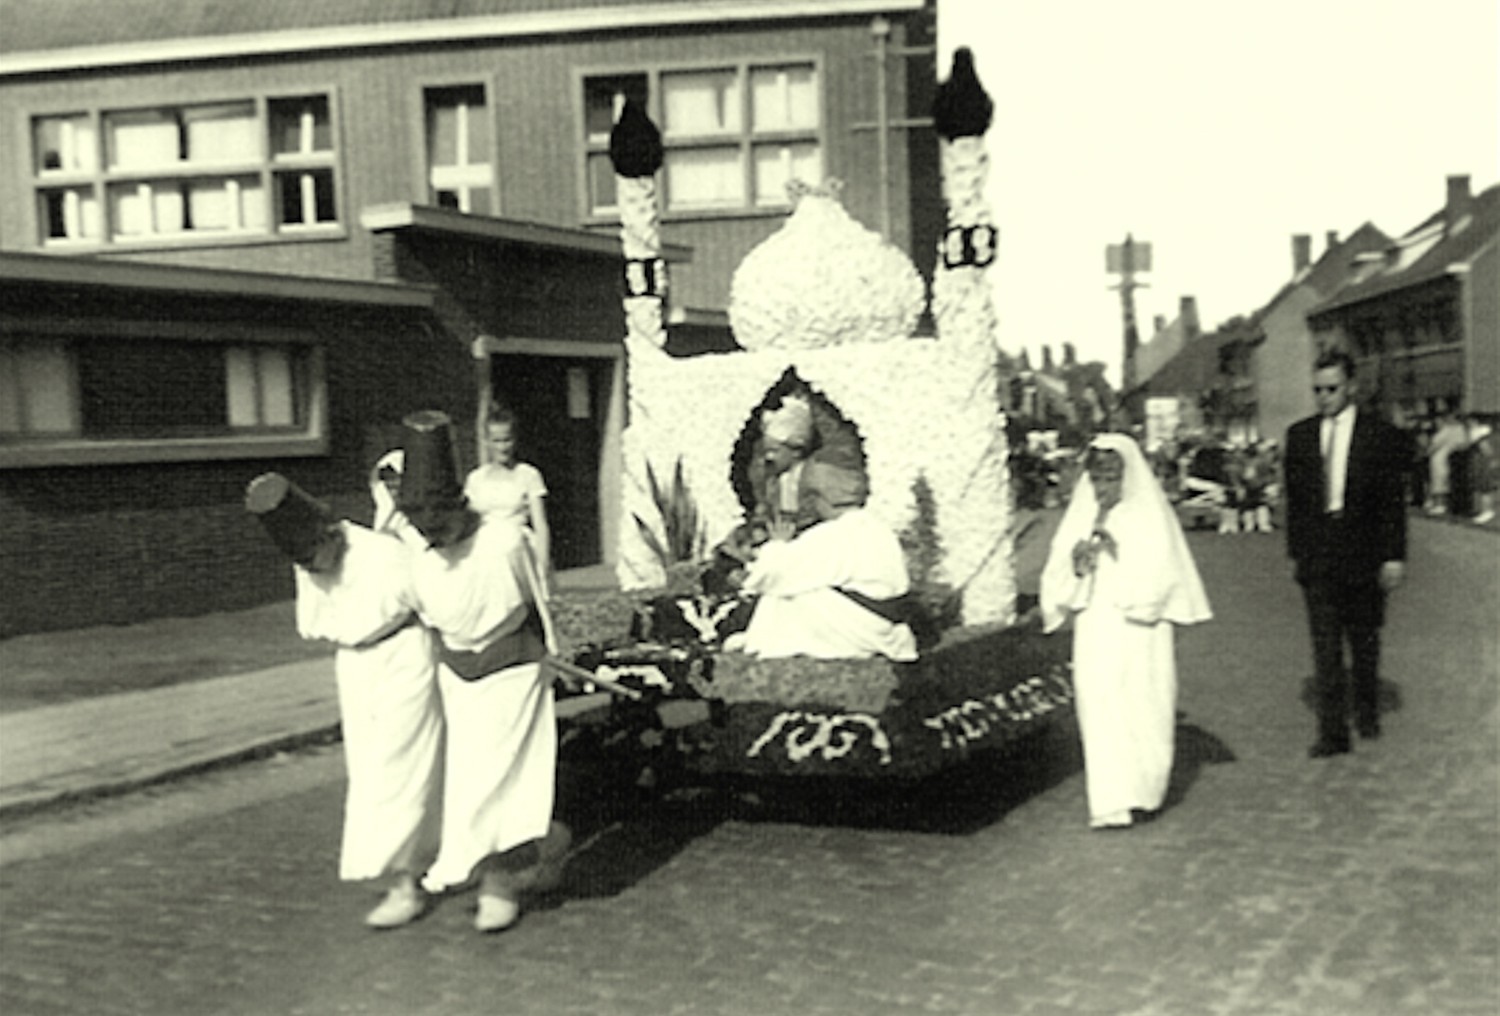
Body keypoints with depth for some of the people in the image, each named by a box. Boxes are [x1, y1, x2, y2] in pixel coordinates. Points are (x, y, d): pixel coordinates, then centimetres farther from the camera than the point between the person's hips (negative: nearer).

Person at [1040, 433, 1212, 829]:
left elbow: (1161, 574, -8)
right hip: (1095, 632, 2)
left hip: (1139, 634, -2)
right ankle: (1110, 801, 2)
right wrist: (1077, 567, -13)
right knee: (1100, 712, -2)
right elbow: (1057, 579, 7)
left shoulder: (1151, 515, -1)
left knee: (1142, 710, 3)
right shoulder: (1080, 516, 8)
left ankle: (1142, 793, 18)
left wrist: (1118, 555, -16)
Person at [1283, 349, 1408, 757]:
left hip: (1363, 553, -1)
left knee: (1364, 640, 12)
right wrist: (1296, 548, 5)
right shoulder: (1299, 435, 6)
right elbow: (1294, 497, 9)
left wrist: (1394, 556, -6)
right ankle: (1332, 731, 1)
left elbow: (1393, 501, -2)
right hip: (1317, 555, 1)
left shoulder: (1381, 435, -2)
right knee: (1324, 644, -2)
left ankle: (1366, 714, 31)